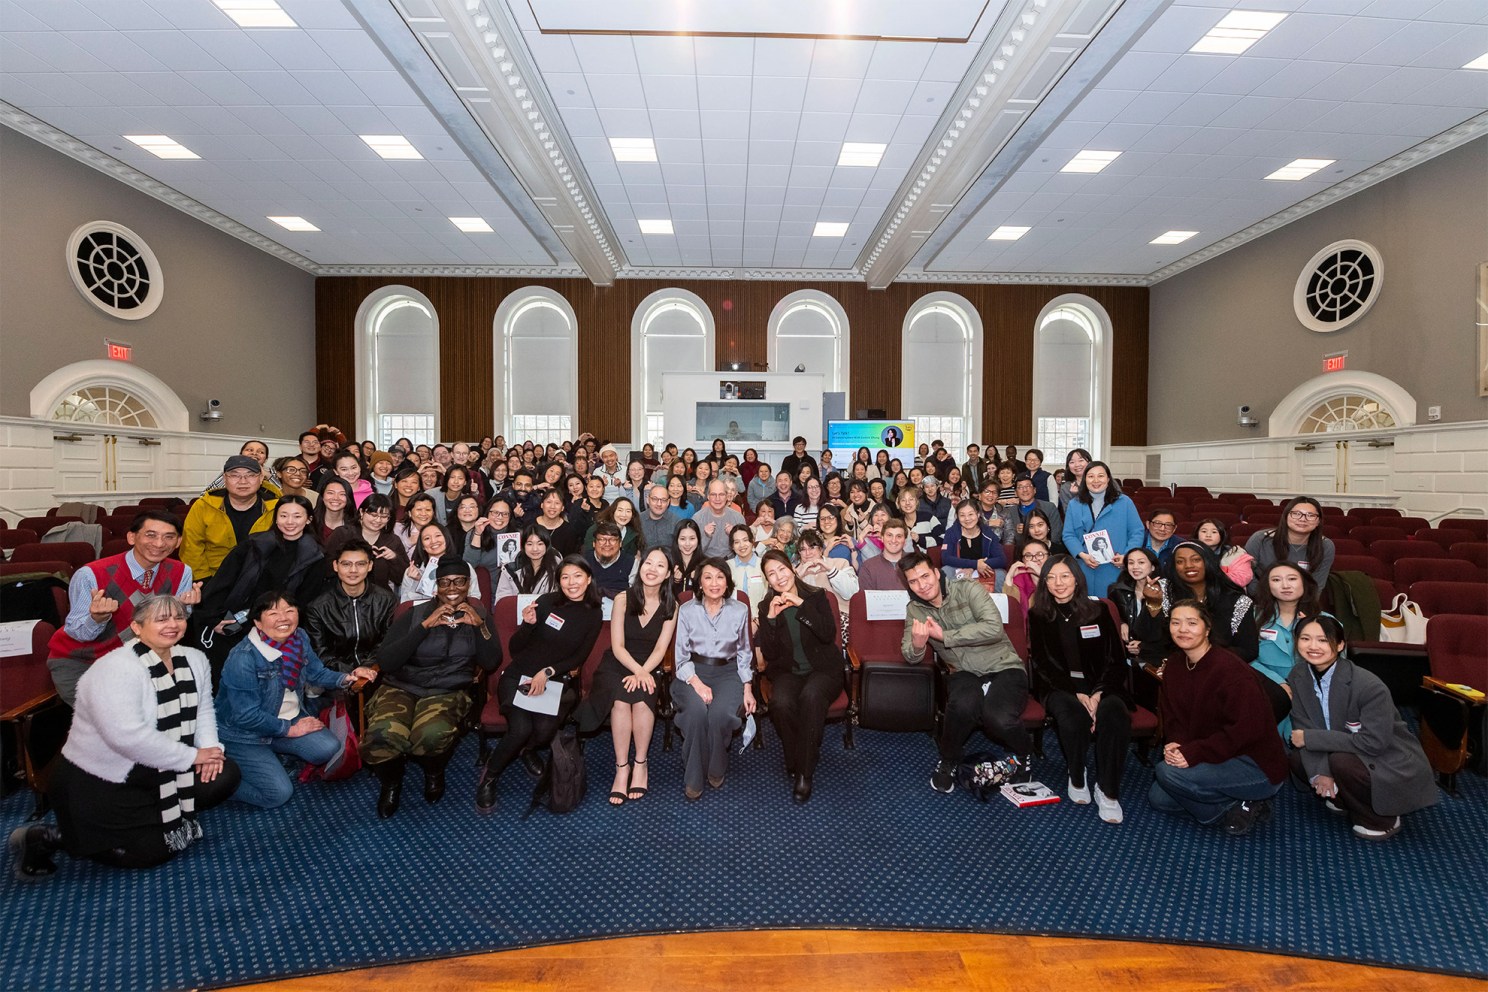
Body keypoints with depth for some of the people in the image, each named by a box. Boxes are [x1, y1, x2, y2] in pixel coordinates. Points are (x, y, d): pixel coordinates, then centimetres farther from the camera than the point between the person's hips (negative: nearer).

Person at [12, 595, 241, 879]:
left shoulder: (194, 659, -1)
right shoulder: (116, 669, -26)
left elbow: (203, 709, 5)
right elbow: (128, 736, -32)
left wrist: (209, 746, -13)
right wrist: (192, 756, -25)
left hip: (151, 771, 7)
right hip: (97, 781, -7)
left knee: (224, 776, -10)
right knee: (153, 851, -6)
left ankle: (150, 814, 12)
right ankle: (50, 837, 12)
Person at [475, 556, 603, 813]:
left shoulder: (593, 615, 5)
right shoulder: (546, 602, -1)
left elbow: (579, 657, 1)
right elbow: (515, 648, 3)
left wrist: (548, 672, -13)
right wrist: (528, 624, -16)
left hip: (559, 683, 1)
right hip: (519, 676, -1)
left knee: (545, 730, -26)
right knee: (521, 728, -25)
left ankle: (525, 750, 9)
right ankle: (489, 777, 1)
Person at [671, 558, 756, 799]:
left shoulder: (740, 610, 3)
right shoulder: (687, 610, 0)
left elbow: (744, 653, 11)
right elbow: (682, 656, -1)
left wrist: (747, 688, -1)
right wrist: (697, 683, -18)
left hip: (728, 672, 1)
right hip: (694, 671, 0)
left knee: (721, 712, -30)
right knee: (697, 709, -32)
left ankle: (716, 769, -3)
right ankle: (693, 777, -13)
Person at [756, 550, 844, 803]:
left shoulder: (816, 596, 0)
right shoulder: (766, 606, 5)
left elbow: (829, 635, -16)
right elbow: (769, 655, -2)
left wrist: (801, 604, -21)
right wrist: (770, 618, -15)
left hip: (823, 669, -1)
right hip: (787, 671, 2)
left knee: (811, 696, -35)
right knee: (781, 702, -32)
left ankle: (805, 772, -23)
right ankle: (795, 764, -8)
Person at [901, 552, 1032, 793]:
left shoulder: (968, 589, -9)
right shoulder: (915, 610, 4)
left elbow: (994, 628, -23)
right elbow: (911, 657, 1)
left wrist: (944, 635, -20)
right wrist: (917, 644, -25)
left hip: (1003, 667, -2)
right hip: (964, 673, 2)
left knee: (999, 717, -32)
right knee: (963, 705, -34)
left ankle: (1024, 753, 5)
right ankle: (947, 762, -5)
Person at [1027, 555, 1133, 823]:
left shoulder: (1098, 610, 8)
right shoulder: (1038, 615, 6)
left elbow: (1116, 659, 4)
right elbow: (1042, 665, 0)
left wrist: (1097, 694, -13)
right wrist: (1077, 694, -14)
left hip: (1100, 685, 1)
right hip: (1059, 687, -1)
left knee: (1115, 715, -32)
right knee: (1073, 716, -34)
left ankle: (1108, 791, -18)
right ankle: (1076, 779, -8)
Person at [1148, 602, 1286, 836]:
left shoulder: (1231, 670, -23)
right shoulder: (1174, 665, 1)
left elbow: (1247, 728, -26)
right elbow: (1171, 716, 5)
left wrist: (1194, 753, -28)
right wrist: (1175, 744, -16)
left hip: (1258, 766, -8)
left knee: (1167, 772, -26)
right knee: (1158, 797, 2)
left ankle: (1242, 804, -3)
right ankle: (1234, 803, 13)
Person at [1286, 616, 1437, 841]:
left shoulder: (1369, 686, -26)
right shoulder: (1297, 676, -9)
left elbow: (1374, 742, -28)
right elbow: (1303, 727, -9)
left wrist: (1310, 738, -27)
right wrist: (1319, 772, -23)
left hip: (1394, 766, -6)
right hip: (1353, 755, 6)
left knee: (1342, 762, -31)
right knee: (1297, 759, -14)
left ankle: (1382, 821, -3)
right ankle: (1344, 800, 13)